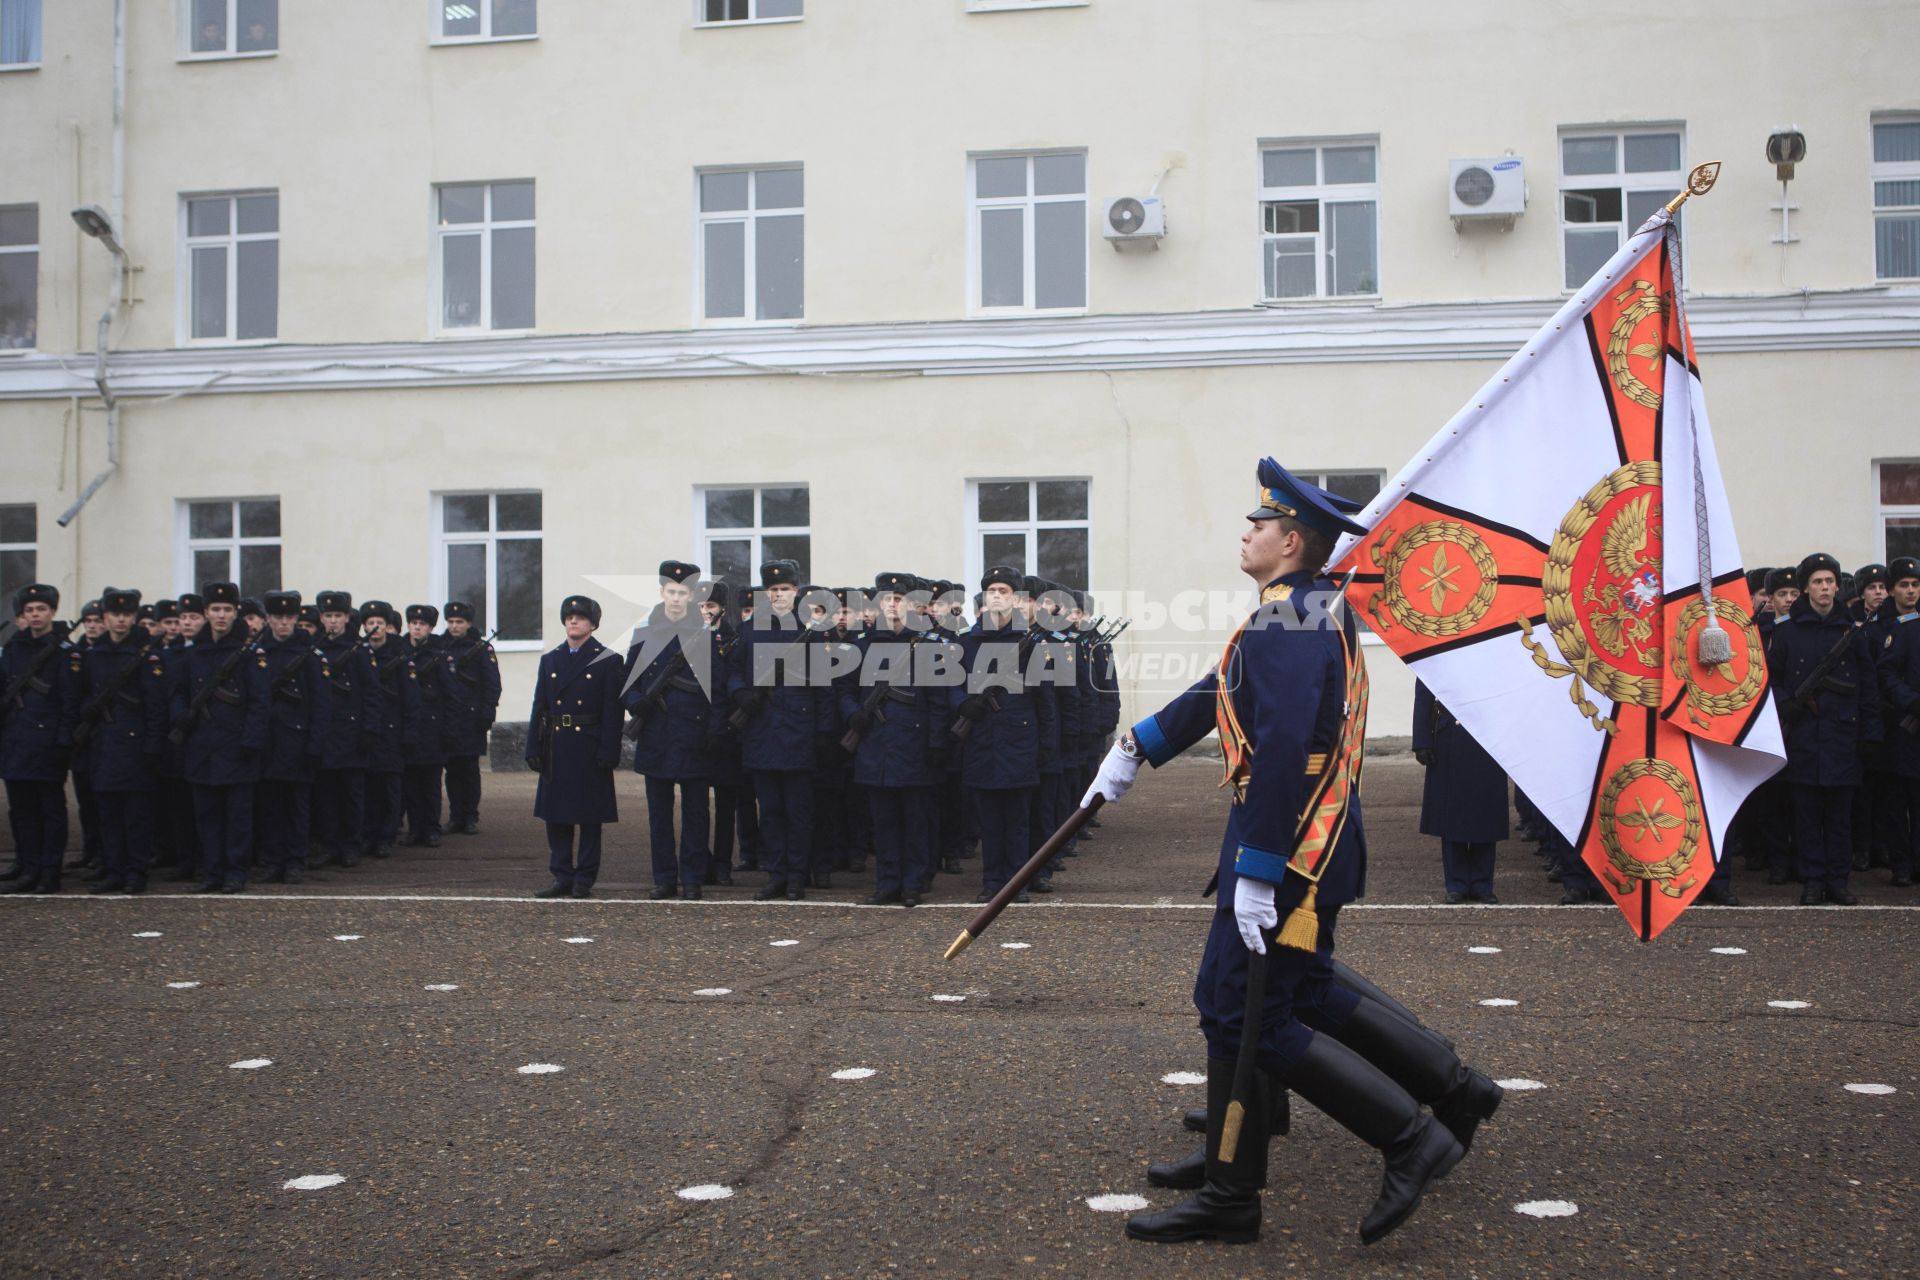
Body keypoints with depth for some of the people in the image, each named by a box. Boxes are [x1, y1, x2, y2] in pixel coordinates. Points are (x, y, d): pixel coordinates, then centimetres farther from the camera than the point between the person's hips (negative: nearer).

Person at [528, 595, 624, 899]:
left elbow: (612, 711, -6)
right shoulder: (549, 659, 11)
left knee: (590, 817, 2)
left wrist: (608, 752, -12)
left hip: (589, 748, -4)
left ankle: (584, 879, 9)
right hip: (556, 748, 4)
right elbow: (539, 707, 10)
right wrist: (534, 748, 2)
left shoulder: (607, 660, -1)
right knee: (556, 816, 6)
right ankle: (562, 877, 14)